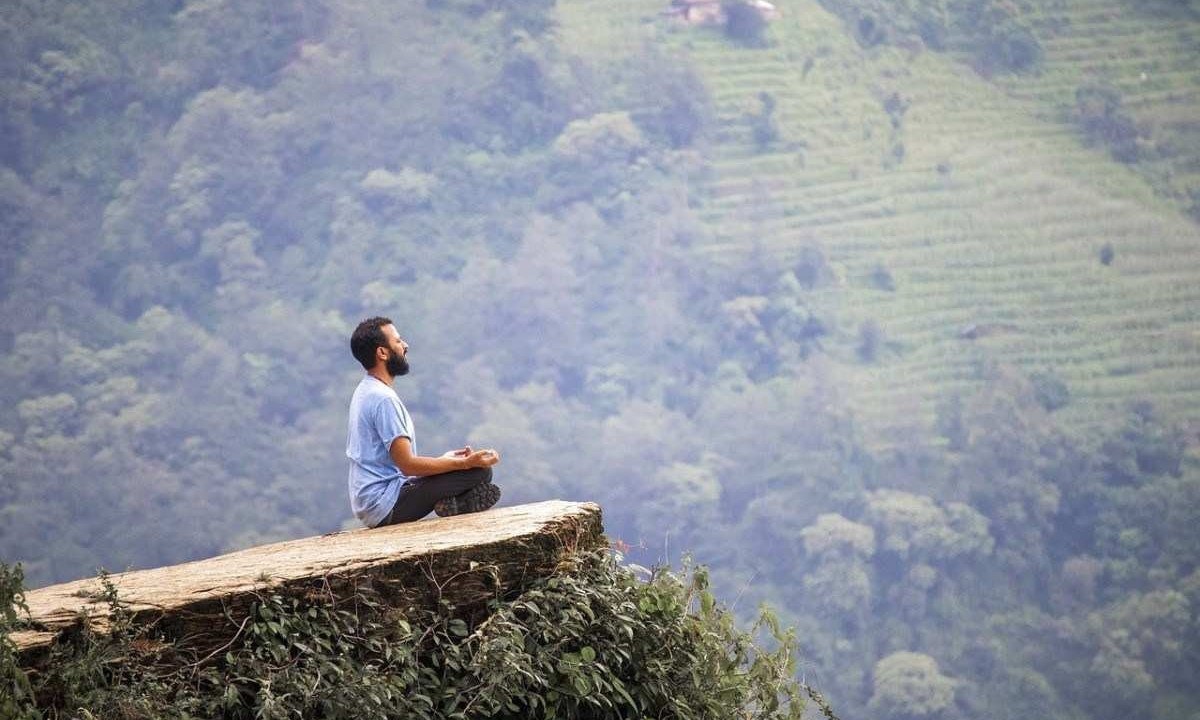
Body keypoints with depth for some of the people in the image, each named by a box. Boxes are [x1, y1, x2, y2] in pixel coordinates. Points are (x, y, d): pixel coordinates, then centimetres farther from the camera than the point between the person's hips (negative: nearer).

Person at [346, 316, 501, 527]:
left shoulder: (364, 392, 15)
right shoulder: (383, 399, -17)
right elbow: (407, 465, -22)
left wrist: (445, 459, 19)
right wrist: (466, 463, -20)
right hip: (387, 507, -11)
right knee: (480, 472, -19)